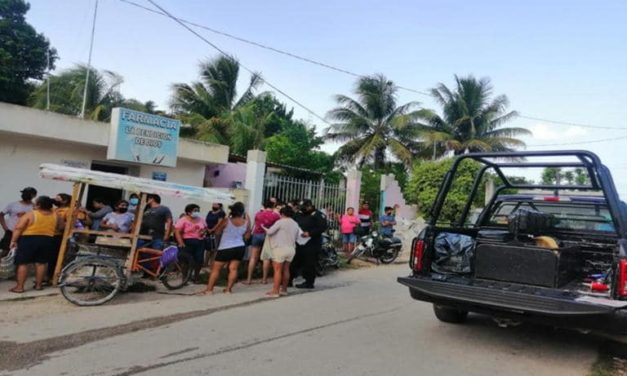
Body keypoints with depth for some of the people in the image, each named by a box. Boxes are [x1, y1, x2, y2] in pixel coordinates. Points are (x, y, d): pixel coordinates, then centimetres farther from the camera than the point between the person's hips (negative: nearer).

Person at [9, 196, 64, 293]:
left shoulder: (30, 214, -9)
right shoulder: (55, 216, 3)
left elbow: (18, 228, -11)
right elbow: (61, 226, 16)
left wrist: (13, 240, -5)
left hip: (29, 240, -4)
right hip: (47, 240, 4)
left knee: (23, 263, 3)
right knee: (41, 263, 12)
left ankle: (19, 287, 5)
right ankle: (39, 285, 18)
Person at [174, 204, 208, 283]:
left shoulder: (201, 219, 11)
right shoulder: (183, 220, -6)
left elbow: (205, 228, 24)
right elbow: (177, 232, -12)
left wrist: (204, 232, 0)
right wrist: (181, 243, -21)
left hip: (200, 242, 4)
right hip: (187, 242, -4)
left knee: (199, 259, 1)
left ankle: (196, 276, 21)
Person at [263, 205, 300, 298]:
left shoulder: (280, 222, -8)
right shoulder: (295, 224, 12)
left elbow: (269, 231, -10)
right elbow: (296, 237, 17)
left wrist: (264, 228, 8)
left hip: (281, 248, -7)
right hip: (291, 248, 7)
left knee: (277, 270, -4)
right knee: (286, 269, 14)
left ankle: (275, 291, -3)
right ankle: (284, 289, 21)